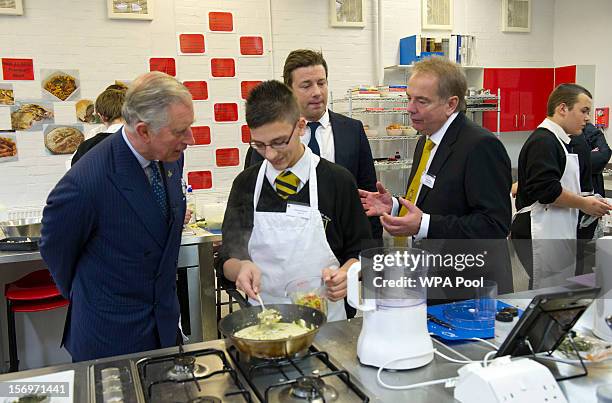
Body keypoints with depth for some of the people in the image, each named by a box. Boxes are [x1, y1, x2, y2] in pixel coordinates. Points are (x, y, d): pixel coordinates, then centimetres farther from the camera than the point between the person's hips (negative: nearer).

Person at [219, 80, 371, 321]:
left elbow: (360, 250, 7)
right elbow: (227, 260, 7)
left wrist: (345, 274, -13)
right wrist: (240, 267, -14)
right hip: (263, 319, 1)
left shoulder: (338, 181, -2)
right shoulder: (246, 184, 4)